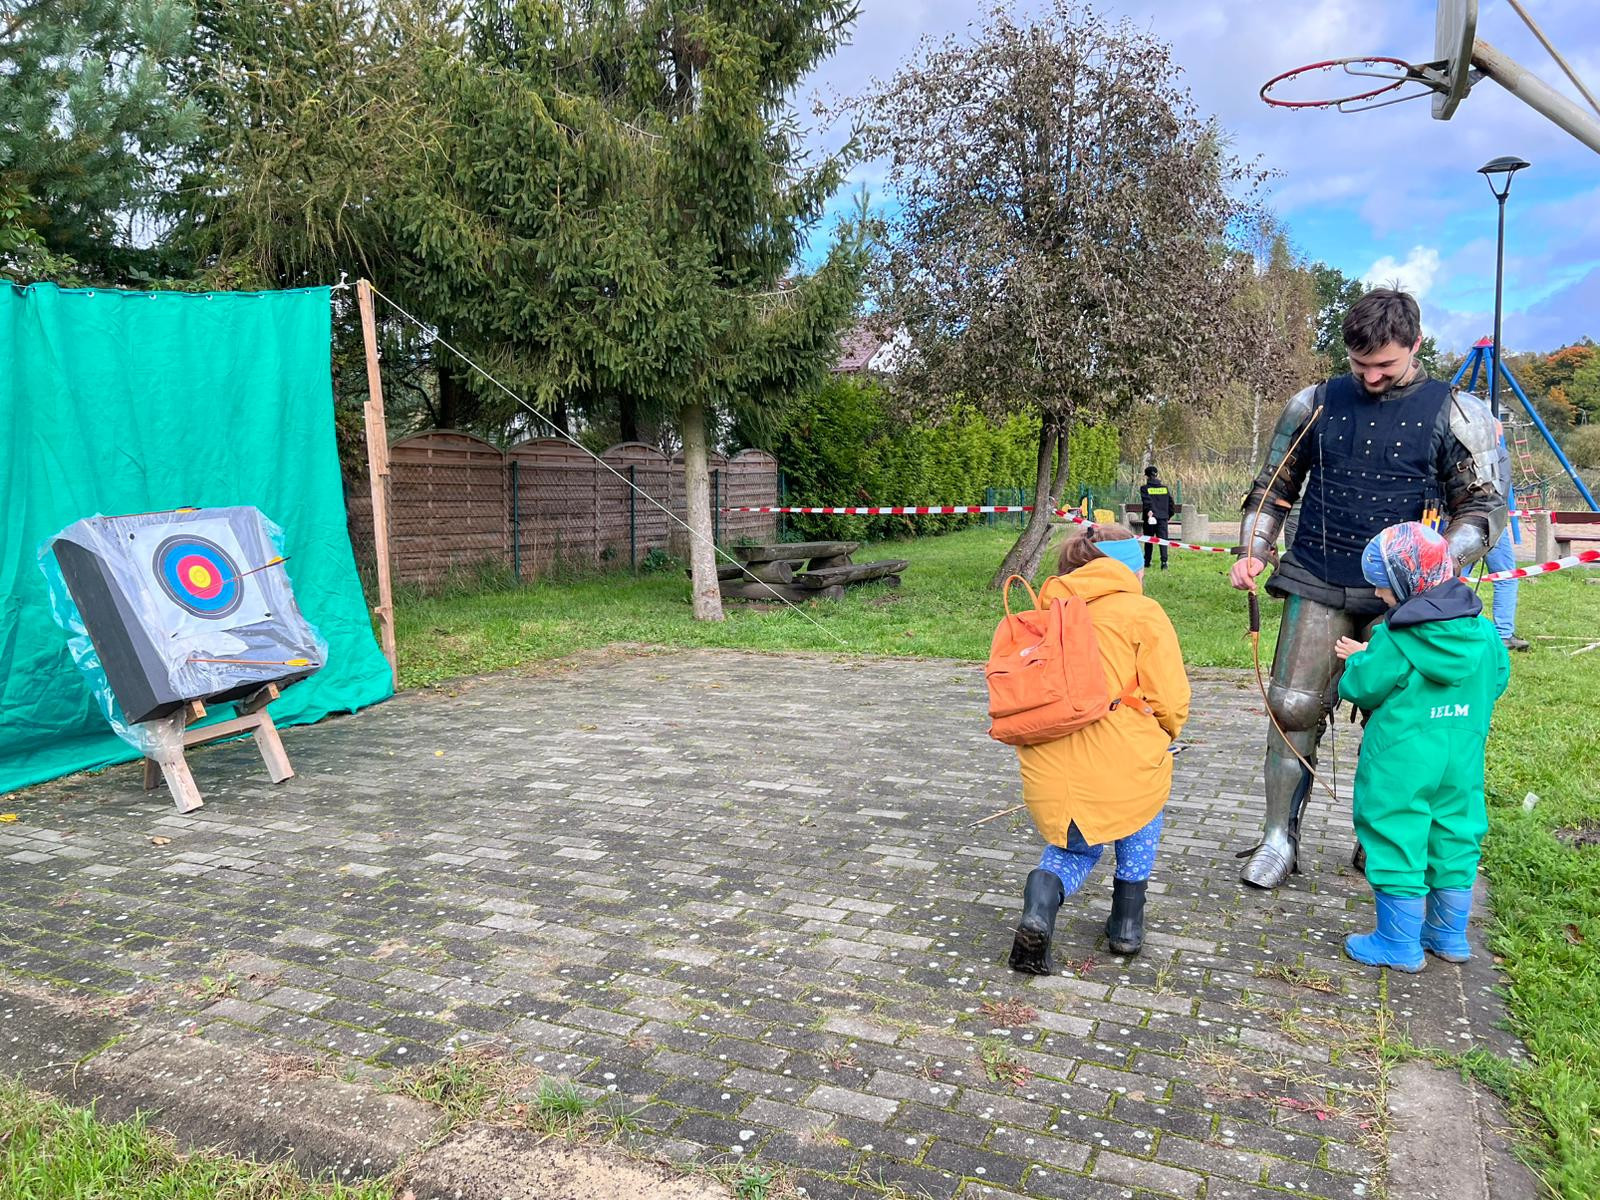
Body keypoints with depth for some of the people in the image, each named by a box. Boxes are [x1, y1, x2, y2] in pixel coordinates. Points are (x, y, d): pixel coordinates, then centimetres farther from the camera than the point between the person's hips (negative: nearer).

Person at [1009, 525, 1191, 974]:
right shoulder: (1142, 613, 4)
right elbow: (1171, 705, -2)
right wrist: (1159, 736, 19)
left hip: (1047, 781, 4)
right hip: (1123, 774, -3)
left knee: (1075, 850, 32)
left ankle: (1043, 895, -2)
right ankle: (1127, 920, 30)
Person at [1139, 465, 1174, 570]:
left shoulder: (1145, 488, -1)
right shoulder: (1165, 488, 9)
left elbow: (1147, 501, -18)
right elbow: (1171, 503, 13)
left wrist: (1149, 511, -28)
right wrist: (1169, 516, 21)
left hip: (1150, 517, -2)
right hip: (1163, 518, 2)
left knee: (1148, 541, 10)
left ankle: (1147, 562, 15)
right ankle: (1164, 561, -13)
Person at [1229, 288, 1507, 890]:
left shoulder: (1455, 414, 0)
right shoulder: (1315, 404, 6)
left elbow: (1482, 506, 2)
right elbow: (1273, 487, 14)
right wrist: (1251, 551, 1)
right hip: (1317, 587, 1)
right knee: (1293, 709, -3)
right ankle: (1279, 839, 9)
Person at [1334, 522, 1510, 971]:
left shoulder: (1394, 639, -19)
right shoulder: (1484, 632, -1)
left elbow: (1362, 687, -11)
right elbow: (1496, 682, 13)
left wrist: (1359, 659, 10)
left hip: (1400, 767, -6)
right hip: (1462, 763, 6)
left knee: (1398, 845, 4)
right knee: (1454, 839, 18)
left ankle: (1399, 945, 14)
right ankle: (1450, 936, 32)